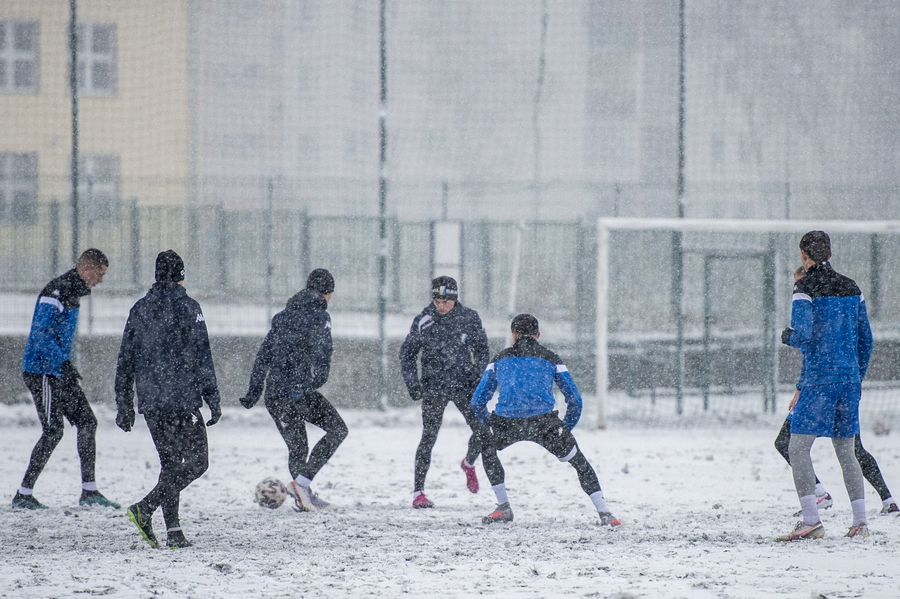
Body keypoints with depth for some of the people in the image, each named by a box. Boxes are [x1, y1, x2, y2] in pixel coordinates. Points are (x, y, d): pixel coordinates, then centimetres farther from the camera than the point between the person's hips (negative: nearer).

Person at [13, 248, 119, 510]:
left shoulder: (74, 292, 15)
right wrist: (62, 363, -29)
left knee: (87, 422, 6)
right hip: (42, 371, -10)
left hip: (59, 371, 10)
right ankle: (23, 494, -3)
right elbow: (39, 333, -25)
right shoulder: (55, 292, -17)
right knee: (53, 431, -10)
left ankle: (89, 490, 9)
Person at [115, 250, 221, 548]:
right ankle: (145, 509, -18)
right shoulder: (187, 308, -6)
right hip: (183, 400, -6)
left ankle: (174, 532, 4)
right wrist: (212, 398, -6)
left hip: (150, 401, 6)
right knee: (196, 462, 0)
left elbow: (125, 360, 12)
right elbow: (201, 356, -9)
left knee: (170, 464, 13)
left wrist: (124, 404, 17)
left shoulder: (139, 309, 10)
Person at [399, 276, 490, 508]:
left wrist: (477, 374, -6)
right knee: (429, 436, -9)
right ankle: (418, 492, -4)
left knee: (482, 430, -3)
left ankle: (469, 464, 31)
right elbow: (408, 353, 3)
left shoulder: (469, 318, -3)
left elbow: (482, 349, 8)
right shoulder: (423, 321, -7)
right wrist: (412, 383, -5)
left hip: (464, 384, 2)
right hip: (433, 385, -2)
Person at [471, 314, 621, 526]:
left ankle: (503, 509, 28)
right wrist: (566, 429, 28)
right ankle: (604, 513, 6)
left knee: (487, 448, 33)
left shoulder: (500, 360, 22)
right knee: (579, 462, 16)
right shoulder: (551, 359, 19)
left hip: (506, 423, 1)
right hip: (543, 421, -1)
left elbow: (477, 401, 21)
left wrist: (492, 427, 35)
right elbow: (575, 400, 16)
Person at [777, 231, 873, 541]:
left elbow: (803, 335, -18)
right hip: (849, 377, 6)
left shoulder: (805, 288, -8)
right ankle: (860, 521, 7)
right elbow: (865, 338, 14)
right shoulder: (851, 289, 11)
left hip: (819, 379, -6)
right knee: (845, 450, 13)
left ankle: (811, 520, -15)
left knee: (798, 448, -4)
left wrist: (788, 337, 6)